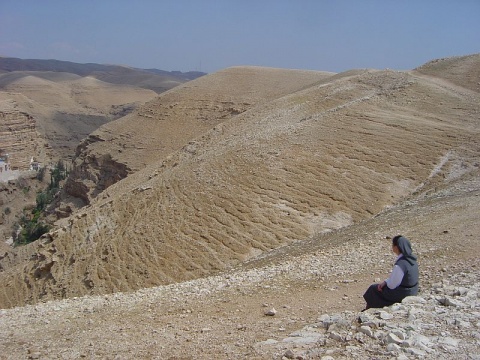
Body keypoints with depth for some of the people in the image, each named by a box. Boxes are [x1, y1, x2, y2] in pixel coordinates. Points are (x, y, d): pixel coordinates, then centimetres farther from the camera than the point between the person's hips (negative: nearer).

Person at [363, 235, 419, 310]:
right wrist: (385, 282, 1)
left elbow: (392, 285, -22)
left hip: (402, 294, -8)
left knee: (373, 289, 13)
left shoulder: (400, 265, -31)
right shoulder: (411, 258, -4)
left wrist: (385, 282, -1)